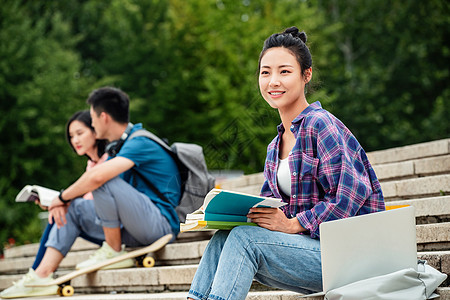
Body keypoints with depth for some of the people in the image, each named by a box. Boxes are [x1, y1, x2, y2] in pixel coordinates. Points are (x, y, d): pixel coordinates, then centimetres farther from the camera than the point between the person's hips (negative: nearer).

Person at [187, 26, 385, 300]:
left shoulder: (319, 125, -11)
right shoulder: (276, 146, 16)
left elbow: (350, 194, -19)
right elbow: (271, 202, 18)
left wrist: (292, 225, -17)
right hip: (308, 247, 8)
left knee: (244, 238, -22)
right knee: (223, 238, -10)